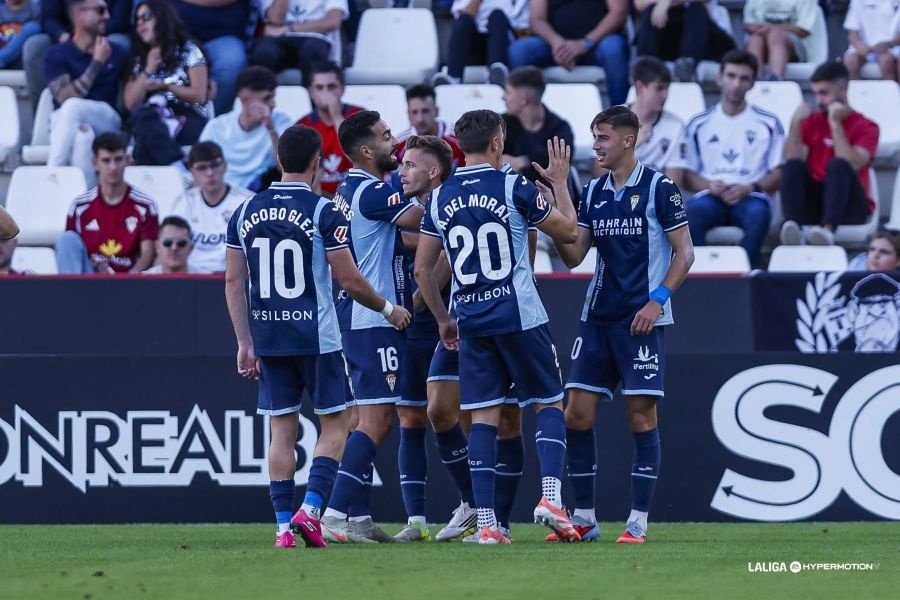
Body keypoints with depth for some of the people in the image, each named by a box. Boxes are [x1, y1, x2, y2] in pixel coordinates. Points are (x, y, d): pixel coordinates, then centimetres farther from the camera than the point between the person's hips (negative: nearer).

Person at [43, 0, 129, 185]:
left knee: (73, 107, -34)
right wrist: (97, 63, -12)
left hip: (106, 122, 1)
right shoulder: (56, 55, 1)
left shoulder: (116, 54, 13)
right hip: (64, 124, -1)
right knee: (82, 136, -40)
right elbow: (65, 98, -14)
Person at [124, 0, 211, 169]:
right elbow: (131, 104, 9)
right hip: (156, 123, 4)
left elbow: (199, 96, 0)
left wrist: (163, 86, -2)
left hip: (191, 122, -4)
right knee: (141, 115, -36)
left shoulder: (188, 51, 9)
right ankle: (176, 166, -48)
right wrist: (149, 70, 1)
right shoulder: (141, 60, 21)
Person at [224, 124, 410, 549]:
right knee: (335, 425, 7)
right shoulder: (324, 212, -9)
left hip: (268, 338, 4)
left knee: (281, 430, 9)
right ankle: (310, 510, -8)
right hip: (316, 338, -4)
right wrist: (388, 310, 8)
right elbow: (350, 281, -9)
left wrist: (244, 343, 12)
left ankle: (283, 526, 4)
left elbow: (234, 282, 7)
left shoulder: (246, 212, 5)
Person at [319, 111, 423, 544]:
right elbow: (422, 219, -17)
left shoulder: (349, 190, 16)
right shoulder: (371, 191, -14)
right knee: (377, 419, -10)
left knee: (370, 417, 12)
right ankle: (337, 514, -14)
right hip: (376, 318, -10)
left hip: (355, 315, 10)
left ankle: (357, 518, 10)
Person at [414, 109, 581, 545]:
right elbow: (567, 231, 4)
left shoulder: (439, 199, 5)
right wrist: (560, 181, 19)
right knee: (549, 404, 8)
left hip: (471, 322, 3)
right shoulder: (513, 187, -7)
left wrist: (443, 320, 21)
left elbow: (422, 269, 9)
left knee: (483, 418, 5)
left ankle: (485, 521, -1)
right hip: (519, 315, -3)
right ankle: (551, 496, -11)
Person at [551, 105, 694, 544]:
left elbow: (684, 252, -5)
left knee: (641, 414, -6)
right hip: (597, 318, 6)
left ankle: (638, 521, -2)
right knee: (577, 414, 0)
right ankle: (583, 517, 8)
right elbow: (574, 256, 10)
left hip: (641, 318, -6)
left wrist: (657, 300, -15)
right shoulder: (593, 192, 11)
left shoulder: (658, 188, -5)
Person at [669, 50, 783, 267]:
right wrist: (709, 186, -8)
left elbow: (780, 175, 9)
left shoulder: (768, 124, 14)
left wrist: (750, 188, -9)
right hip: (711, 197, 1)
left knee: (758, 213, -38)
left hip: (750, 197, -1)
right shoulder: (699, 124, 17)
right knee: (693, 211, -36)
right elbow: (685, 175, 13)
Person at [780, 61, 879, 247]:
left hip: (850, 206, -3)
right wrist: (796, 123, -10)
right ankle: (793, 227, -50)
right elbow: (792, 162, -2)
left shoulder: (865, 127, 4)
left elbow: (851, 166, -15)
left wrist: (836, 124, -14)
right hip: (813, 203, 3)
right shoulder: (811, 121, 13)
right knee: (794, 166, -24)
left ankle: (827, 229, -56)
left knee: (838, 165, -31)